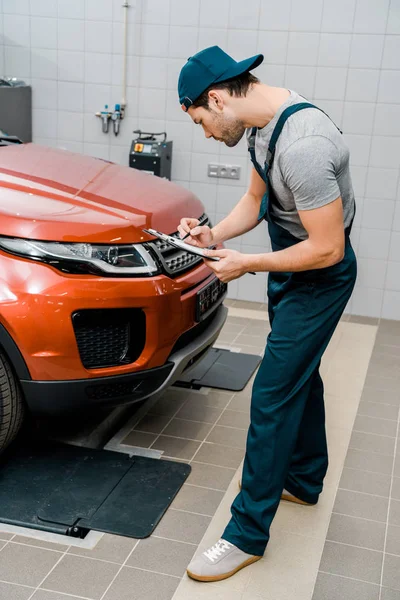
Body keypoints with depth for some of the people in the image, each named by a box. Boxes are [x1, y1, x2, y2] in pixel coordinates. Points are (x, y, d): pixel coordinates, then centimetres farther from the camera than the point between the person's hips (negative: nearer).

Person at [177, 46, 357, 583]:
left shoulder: (304, 147, -32)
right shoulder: (263, 123, -1)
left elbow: (326, 248, -29)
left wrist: (246, 265, -19)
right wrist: (214, 236, -4)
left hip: (319, 278, -10)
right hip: (292, 272, 10)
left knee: (273, 396, -6)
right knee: (299, 376, 21)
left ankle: (247, 534, 7)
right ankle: (304, 480, 42)